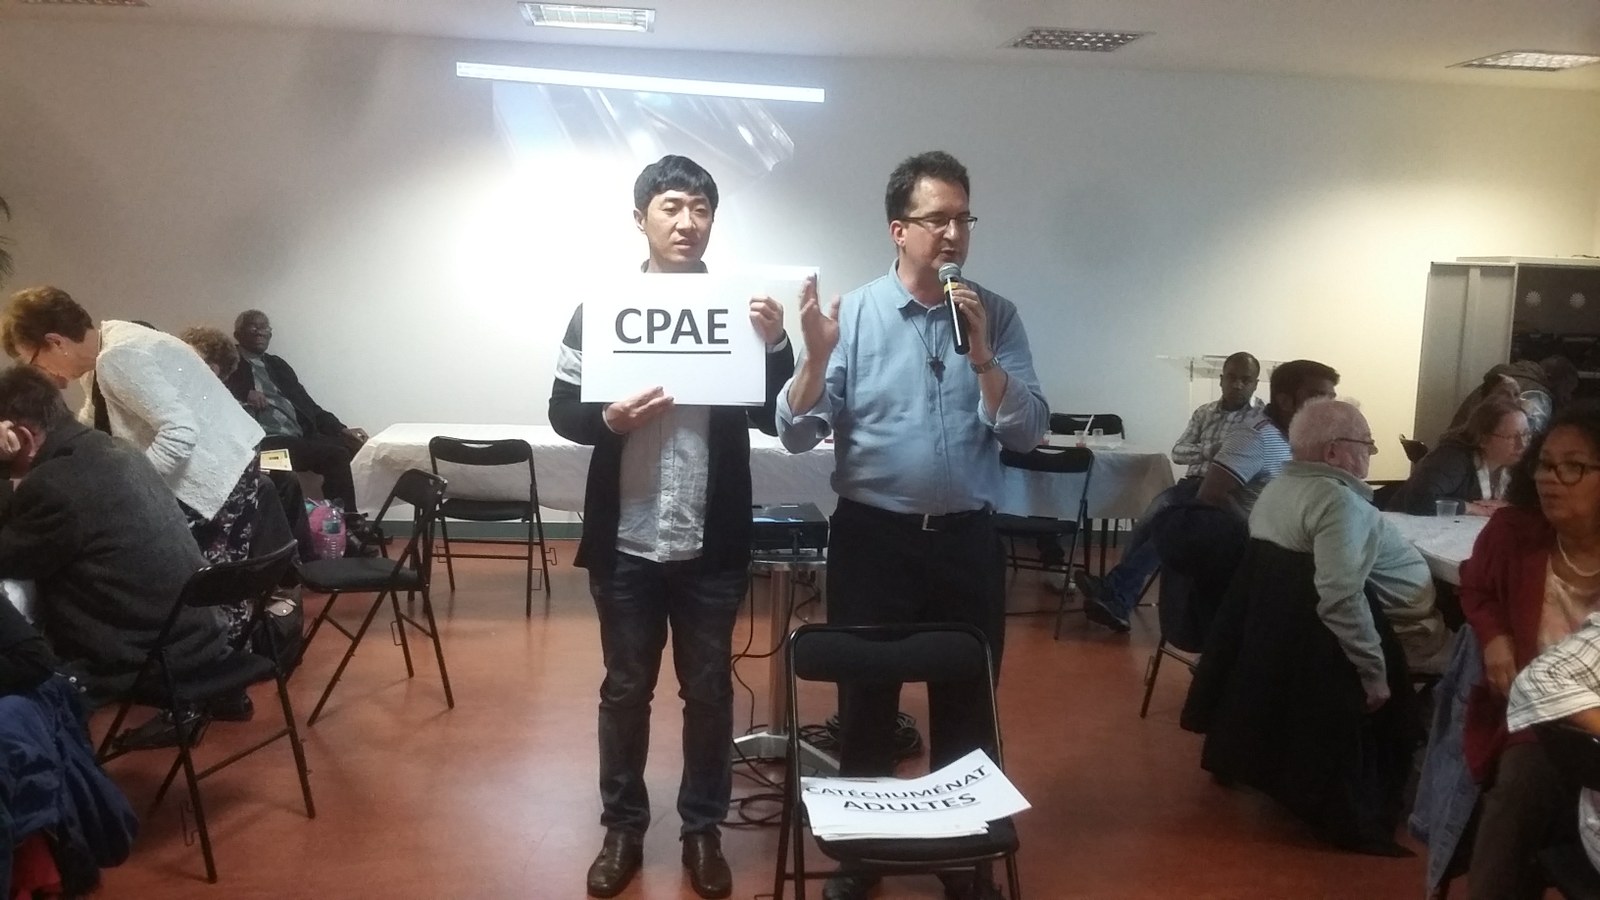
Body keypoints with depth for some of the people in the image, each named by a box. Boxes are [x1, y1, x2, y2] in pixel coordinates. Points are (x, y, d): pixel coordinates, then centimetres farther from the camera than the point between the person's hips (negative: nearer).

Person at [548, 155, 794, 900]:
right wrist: (609, 419, -20)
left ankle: (703, 828, 30)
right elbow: (562, 410, 0)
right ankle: (623, 826, 31)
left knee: (709, 690, 13)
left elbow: (778, 419, -4)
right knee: (625, 690, 13)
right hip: (625, 543, 0)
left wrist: (777, 345, -21)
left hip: (712, 546, 1)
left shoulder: (739, 306, 0)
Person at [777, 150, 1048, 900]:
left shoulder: (997, 316, 2)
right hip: (872, 537, -1)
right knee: (865, 702, 12)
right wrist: (816, 357, -25)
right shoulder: (851, 314, -5)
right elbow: (795, 435, -9)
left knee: (966, 705, 14)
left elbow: (1029, 433, -6)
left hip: (967, 540, 2)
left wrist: (981, 355, -18)